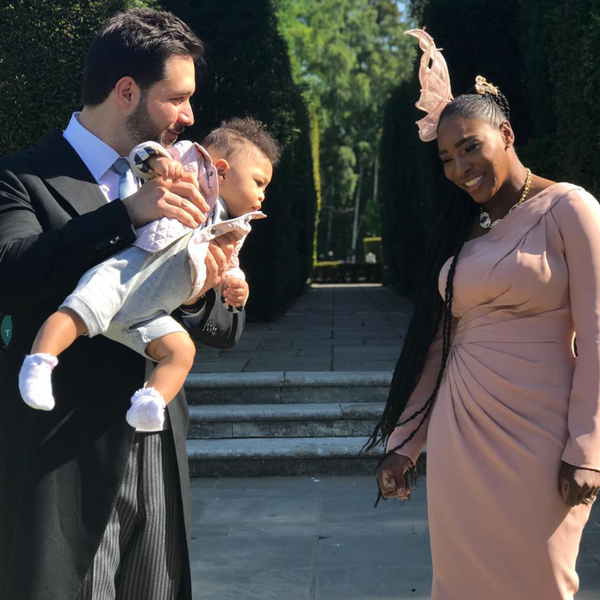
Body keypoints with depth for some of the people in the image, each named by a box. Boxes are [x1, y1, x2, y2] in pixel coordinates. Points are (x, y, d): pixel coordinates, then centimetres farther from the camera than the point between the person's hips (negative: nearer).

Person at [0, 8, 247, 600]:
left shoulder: (167, 185, 12)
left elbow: (229, 326, 11)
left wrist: (200, 295, -12)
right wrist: (125, 215, -27)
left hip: (157, 456, 5)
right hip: (64, 462, -5)